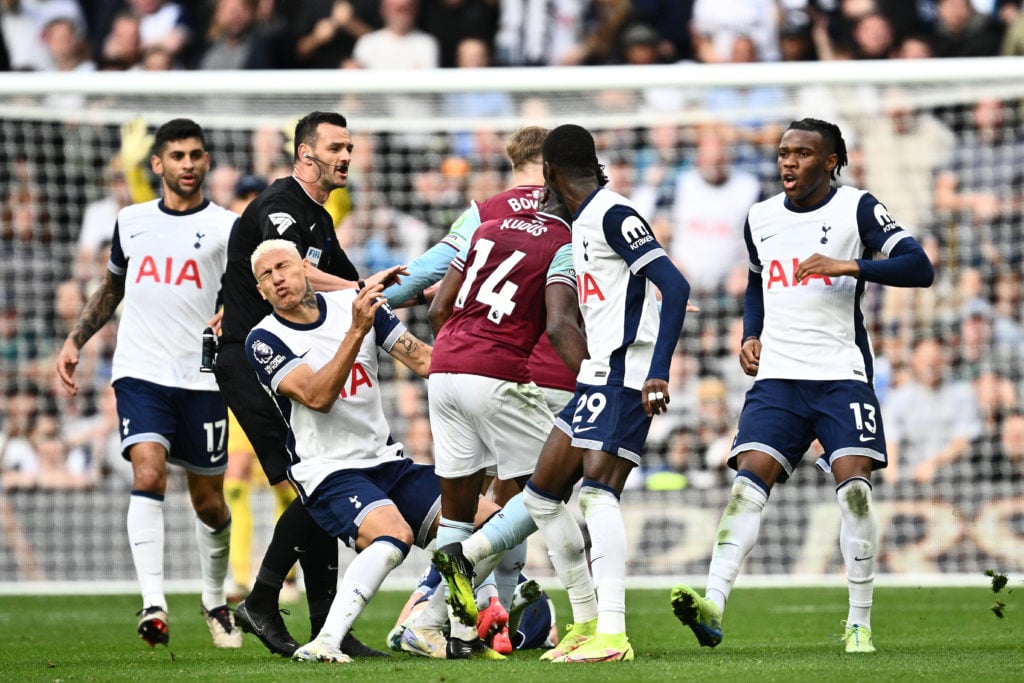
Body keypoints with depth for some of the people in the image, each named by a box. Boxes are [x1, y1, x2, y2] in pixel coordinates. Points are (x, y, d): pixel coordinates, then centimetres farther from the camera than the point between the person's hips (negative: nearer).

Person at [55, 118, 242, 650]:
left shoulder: (227, 227, 3)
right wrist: (75, 341, 20)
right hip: (140, 372, 1)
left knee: (208, 502, 7)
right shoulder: (131, 222, 13)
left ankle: (215, 601, 30)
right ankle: (154, 605, -25)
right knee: (148, 472, -21)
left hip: (201, 380, -1)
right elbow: (112, 289, 26)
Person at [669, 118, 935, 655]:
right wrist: (750, 336, 14)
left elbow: (919, 267, -12)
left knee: (854, 487, -14)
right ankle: (712, 606, -21)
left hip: (841, 374, -4)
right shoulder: (760, 218, 14)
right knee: (748, 483, -13)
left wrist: (849, 266, -23)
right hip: (777, 376, 4)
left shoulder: (857, 209, -1)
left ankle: (859, 624, -4)